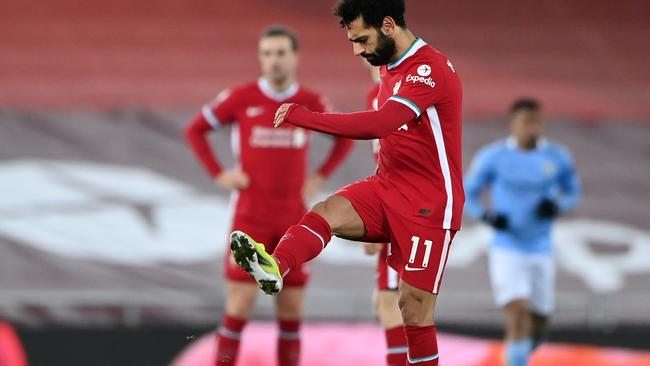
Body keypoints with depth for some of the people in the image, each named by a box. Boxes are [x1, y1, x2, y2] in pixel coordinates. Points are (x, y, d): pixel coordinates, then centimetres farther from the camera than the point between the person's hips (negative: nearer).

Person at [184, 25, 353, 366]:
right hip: (250, 217, -2)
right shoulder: (241, 98, -4)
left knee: (291, 308, 5)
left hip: (293, 219, 2)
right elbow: (195, 130, 6)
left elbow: (345, 138, 19)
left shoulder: (312, 104, 2)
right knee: (240, 304, -6)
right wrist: (218, 173, -3)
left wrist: (320, 177, 6)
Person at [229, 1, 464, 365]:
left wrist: (305, 117, -31)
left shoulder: (431, 69, -19)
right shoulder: (391, 67, 12)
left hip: (429, 204, -7)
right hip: (387, 186, 7)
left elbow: (381, 122, -33)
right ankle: (275, 269, -48)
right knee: (326, 212, -21)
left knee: (414, 303, -7)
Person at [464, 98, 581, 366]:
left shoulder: (557, 158, -1)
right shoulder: (493, 157, -7)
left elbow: (573, 192, 13)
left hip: (541, 252, 3)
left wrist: (556, 207, -10)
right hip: (506, 251, -3)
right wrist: (486, 215, -17)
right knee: (518, 313, -20)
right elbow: (467, 193, 3)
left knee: (538, 322, 12)